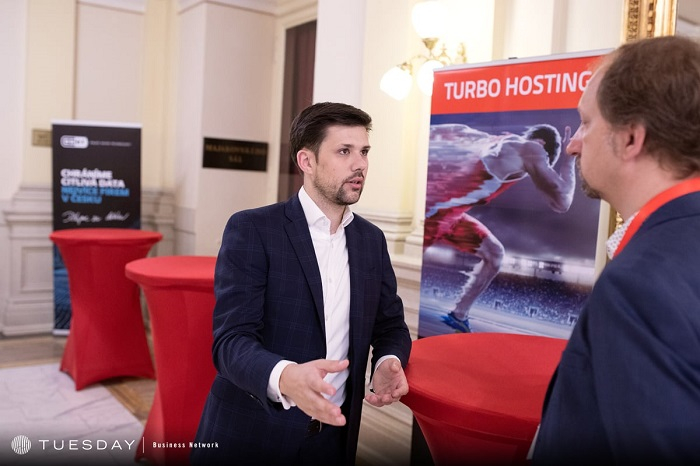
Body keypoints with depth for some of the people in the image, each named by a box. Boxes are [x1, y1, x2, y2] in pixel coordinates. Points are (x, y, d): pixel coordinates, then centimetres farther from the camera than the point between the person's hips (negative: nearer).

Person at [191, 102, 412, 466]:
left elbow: (390, 325, 10)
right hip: (250, 436, -4)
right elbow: (231, 339, -18)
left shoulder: (372, 240, 4)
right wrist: (286, 377, -38)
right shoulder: (251, 229, -12)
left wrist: (388, 363, -13)